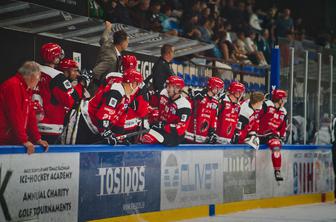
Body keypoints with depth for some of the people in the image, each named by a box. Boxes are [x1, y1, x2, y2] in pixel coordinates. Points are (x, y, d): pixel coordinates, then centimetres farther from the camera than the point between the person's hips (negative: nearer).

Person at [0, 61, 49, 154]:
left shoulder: (27, 89, 13)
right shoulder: (13, 85, -16)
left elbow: (31, 115, 15)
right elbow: (15, 115, -20)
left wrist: (38, 139, 10)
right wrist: (24, 140, -19)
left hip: (13, 140, 9)